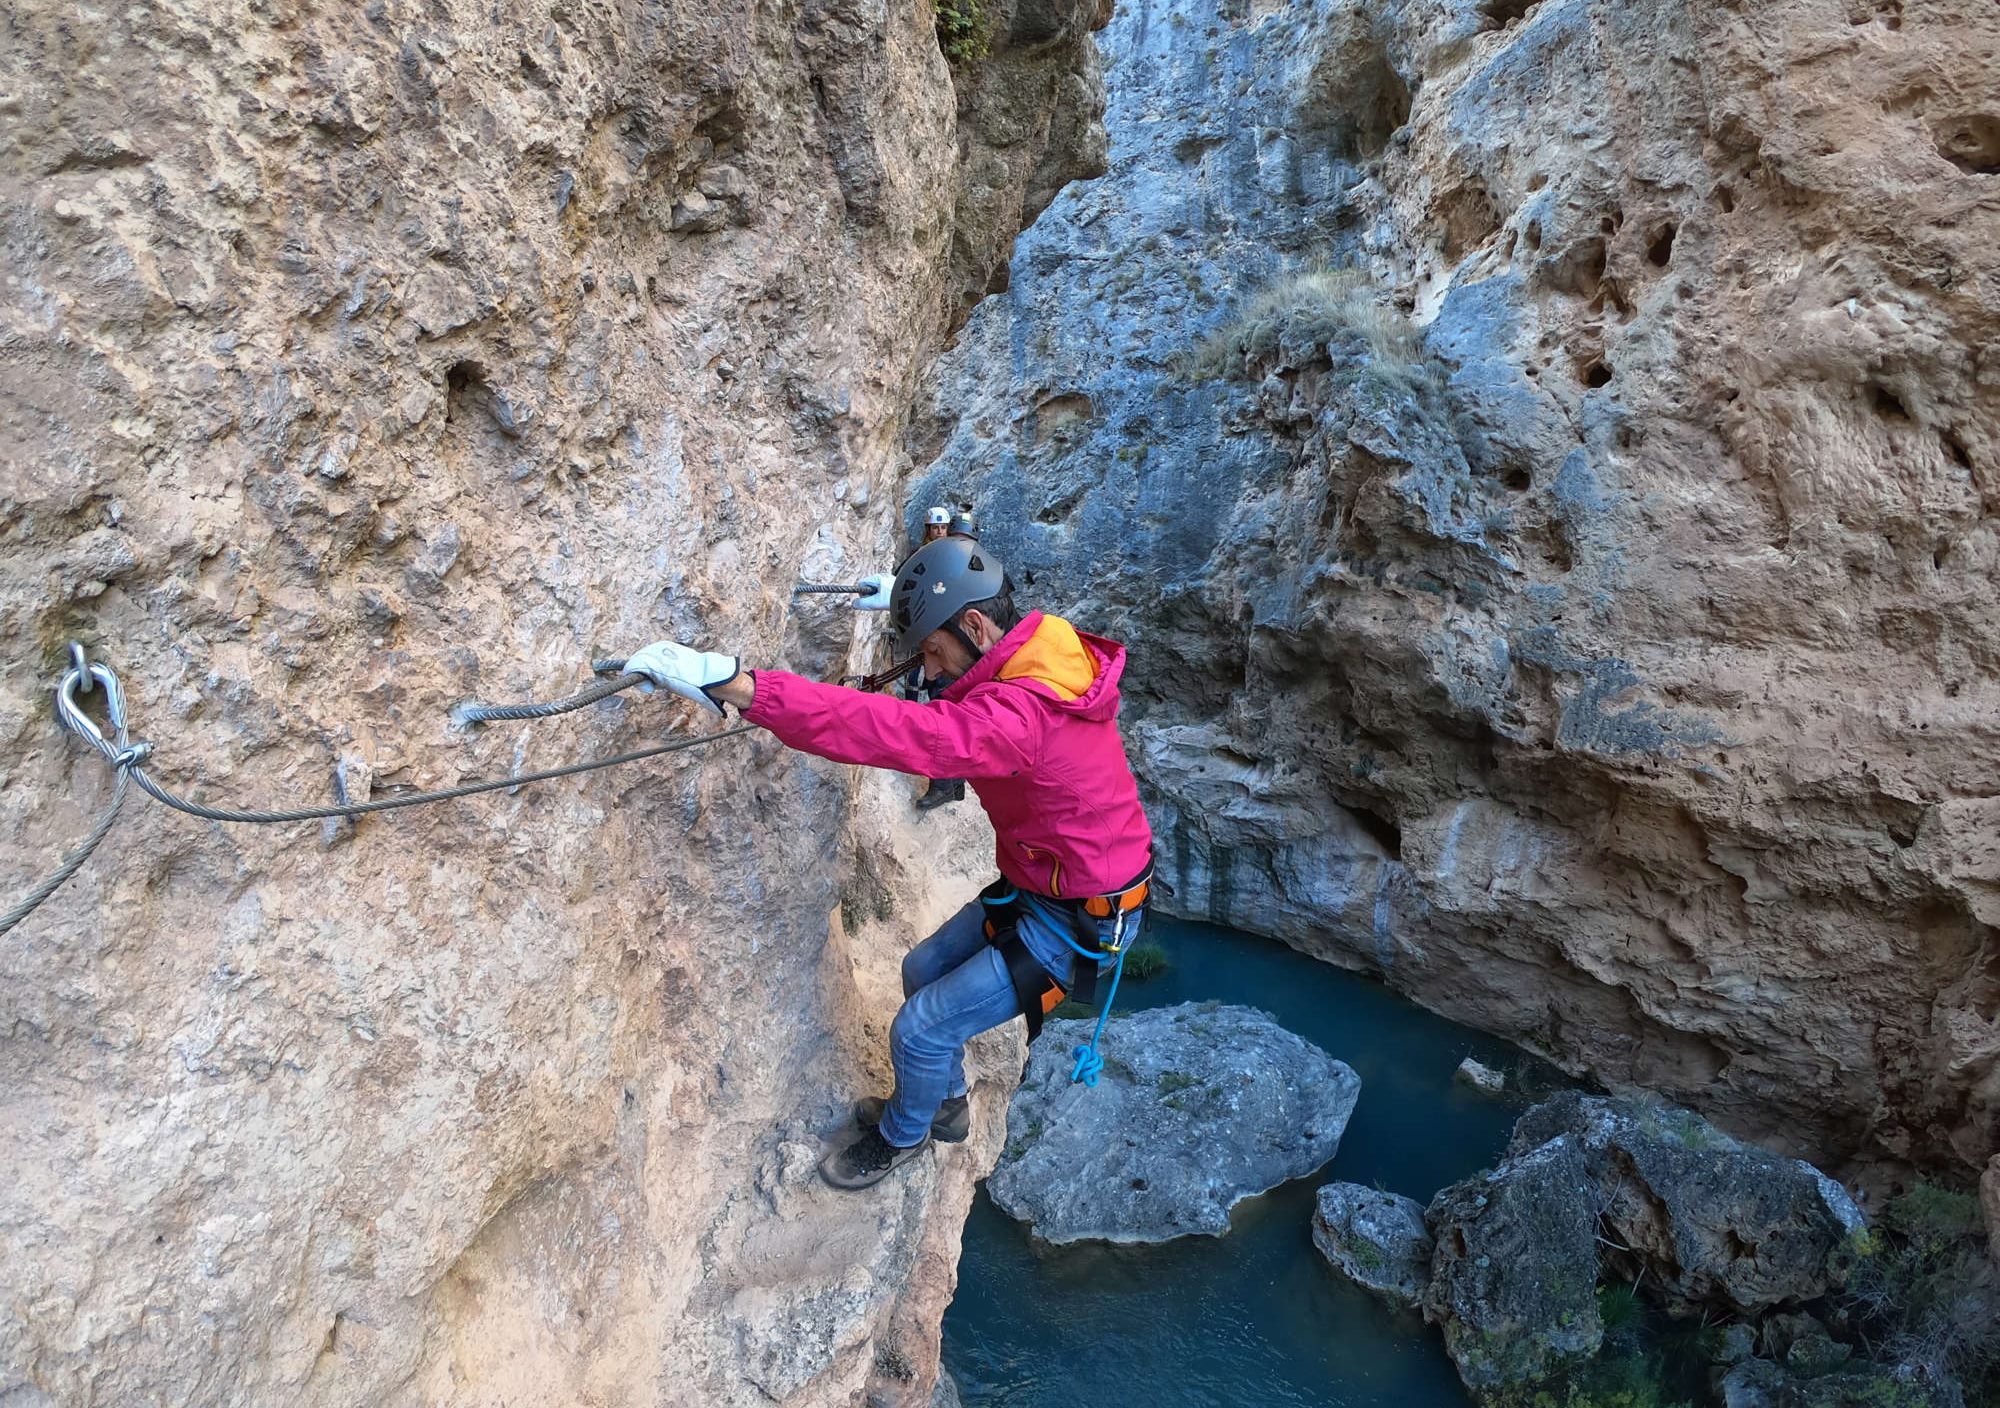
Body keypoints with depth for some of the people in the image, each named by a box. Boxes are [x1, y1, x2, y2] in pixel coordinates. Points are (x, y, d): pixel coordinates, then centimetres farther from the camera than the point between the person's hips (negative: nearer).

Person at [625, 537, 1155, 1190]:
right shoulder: (1046, 655, -6)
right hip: (1035, 887, 9)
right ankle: (944, 1105, 47)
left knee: (920, 1031, 0)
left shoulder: (1018, 714, -36)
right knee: (924, 971, 21)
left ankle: (902, 1136, 33)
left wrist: (736, 684, -50)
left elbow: (889, 731, -46)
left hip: (1080, 924, -9)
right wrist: (909, 598, 8)